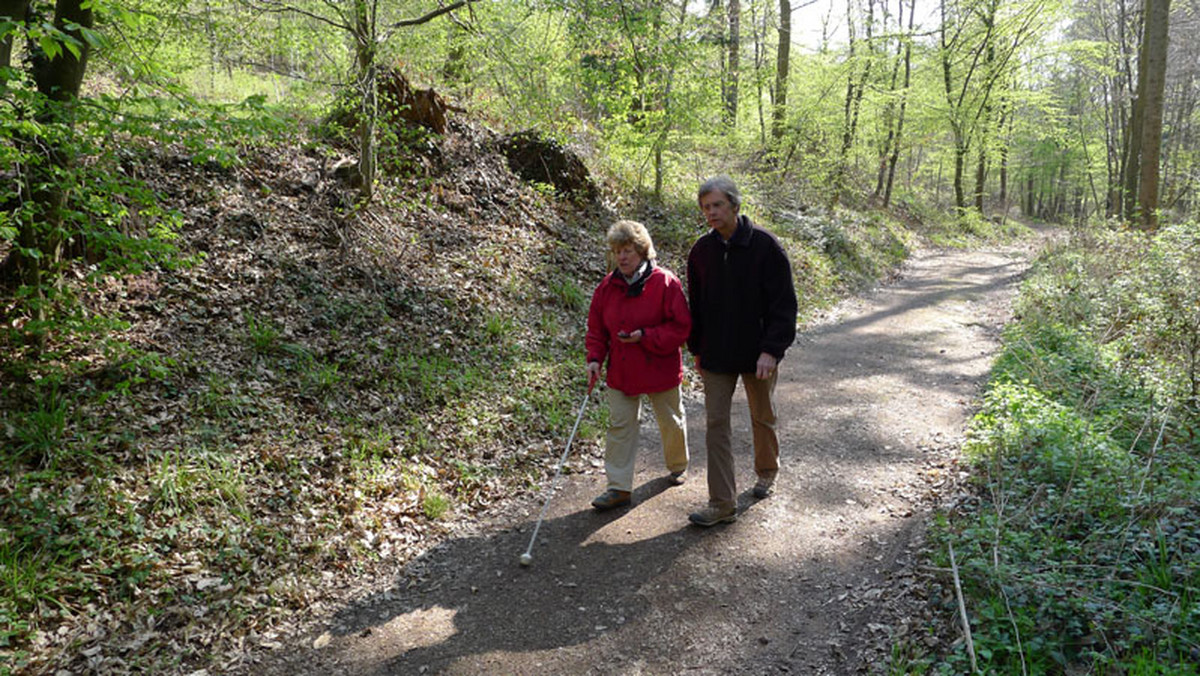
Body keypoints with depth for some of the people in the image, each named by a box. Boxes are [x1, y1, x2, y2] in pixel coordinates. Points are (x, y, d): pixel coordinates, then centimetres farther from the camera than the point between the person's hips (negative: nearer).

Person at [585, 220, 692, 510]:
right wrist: (594, 358, -7)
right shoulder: (608, 286, 0)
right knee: (619, 426, 2)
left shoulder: (665, 283, -14)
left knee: (671, 422, 16)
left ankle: (678, 466, 42)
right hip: (620, 372, 3)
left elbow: (681, 326, -15)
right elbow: (597, 328, 7)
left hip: (661, 370, -3)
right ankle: (619, 488, 8)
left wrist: (646, 337, -24)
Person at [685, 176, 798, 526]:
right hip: (717, 356, 3)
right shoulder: (701, 250, 1)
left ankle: (767, 473, 42)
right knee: (716, 423, -1)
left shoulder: (765, 245, -12)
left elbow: (783, 304, -13)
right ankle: (722, 505, 5)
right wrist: (697, 349, 11)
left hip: (758, 354, -3)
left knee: (762, 418, 15)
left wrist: (771, 350, -20)